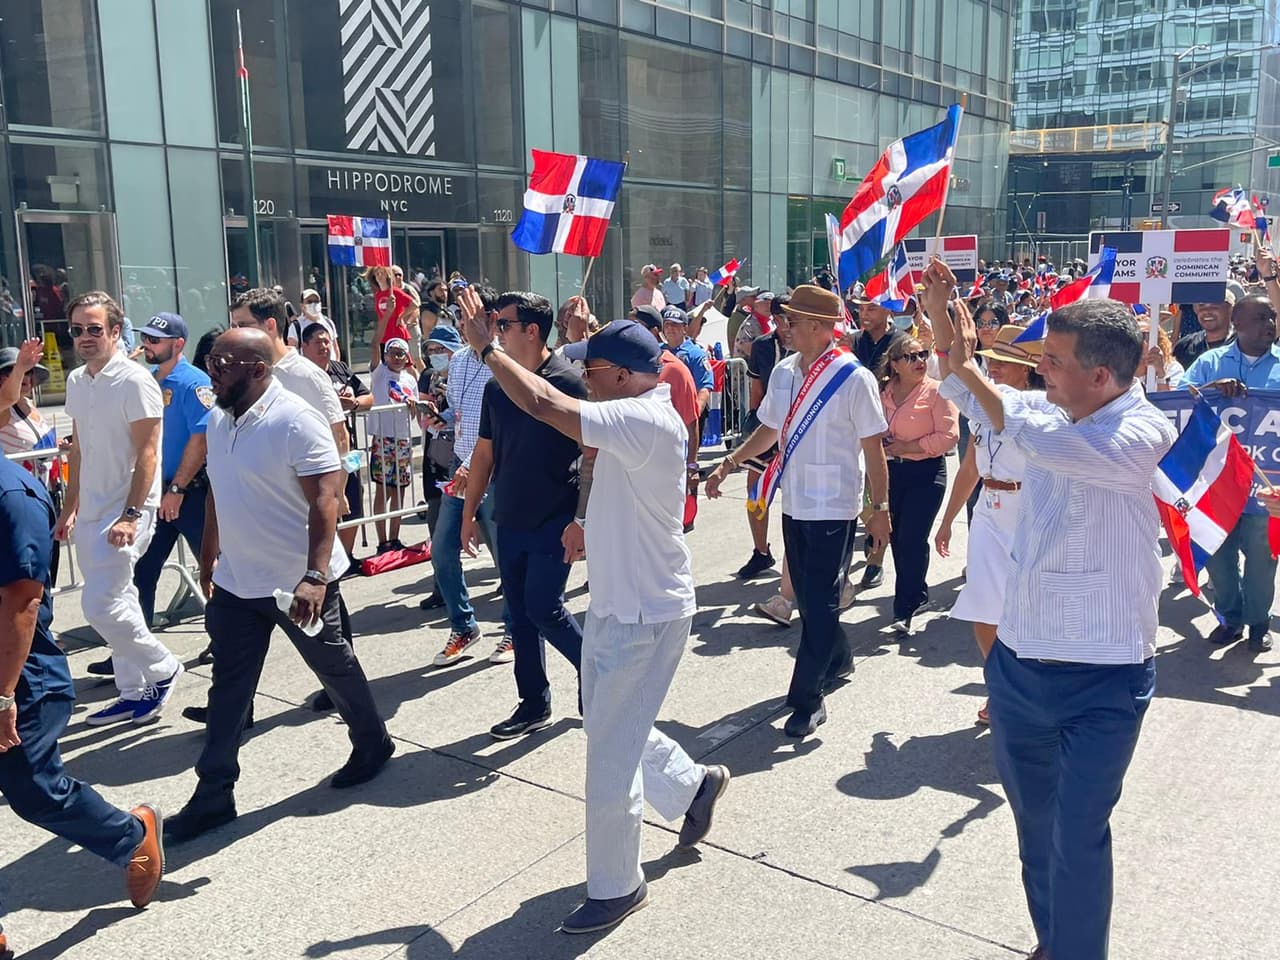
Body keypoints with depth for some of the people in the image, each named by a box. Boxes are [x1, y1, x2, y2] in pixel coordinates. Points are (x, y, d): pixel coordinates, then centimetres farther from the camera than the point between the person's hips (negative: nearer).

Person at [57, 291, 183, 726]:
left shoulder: (134, 381, -14)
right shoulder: (76, 381, 10)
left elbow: (146, 454, -16)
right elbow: (78, 448, 18)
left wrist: (131, 516, -21)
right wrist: (70, 506, 17)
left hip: (125, 511, -8)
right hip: (91, 511, 8)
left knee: (99, 604, -12)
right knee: (116, 603, 12)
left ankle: (162, 668, 9)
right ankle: (135, 693, 22)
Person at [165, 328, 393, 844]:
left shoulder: (295, 421, -20)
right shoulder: (218, 419, 5)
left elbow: (324, 500, -23)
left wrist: (315, 577, -30)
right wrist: (209, 558, 19)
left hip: (298, 583, -7)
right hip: (235, 582, 7)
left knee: (335, 667, 13)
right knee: (228, 689, 10)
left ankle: (373, 744, 36)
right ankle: (213, 796, 20)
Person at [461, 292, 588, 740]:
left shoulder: (568, 382, -12)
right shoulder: (496, 388, 7)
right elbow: (484, 453, 14)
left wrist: (582, 519, -18)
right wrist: (468, 514, 12)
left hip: (554, 522, -6)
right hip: (509, 521, 6)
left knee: (543, 609, -8)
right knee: (520, 615, 11)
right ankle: (534, 704, 23)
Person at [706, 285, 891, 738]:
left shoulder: (853, 378, -14)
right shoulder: (783, 372, 4)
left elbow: (873, 447, -11)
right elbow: (769, 430, 16)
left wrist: (881, 506, -9)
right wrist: (728, 463, 7)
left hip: (833, 507, -7)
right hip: (793, 502, 7)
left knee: (820, 601, -4)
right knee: (806, 595, 18)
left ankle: (807, 700, 3)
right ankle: (837, 659, 42)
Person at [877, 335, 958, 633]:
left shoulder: (935, 391, -8)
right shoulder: (883, 391, 6)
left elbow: (949, 435, -13)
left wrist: (908, 447, -16)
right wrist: (880, 442, -2)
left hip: (926, 473, -5)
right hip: (890, 471, 5)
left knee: (912, 540, -9)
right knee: (896, 539, 11)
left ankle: (905, 609, 1)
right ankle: (917, 595, 30)